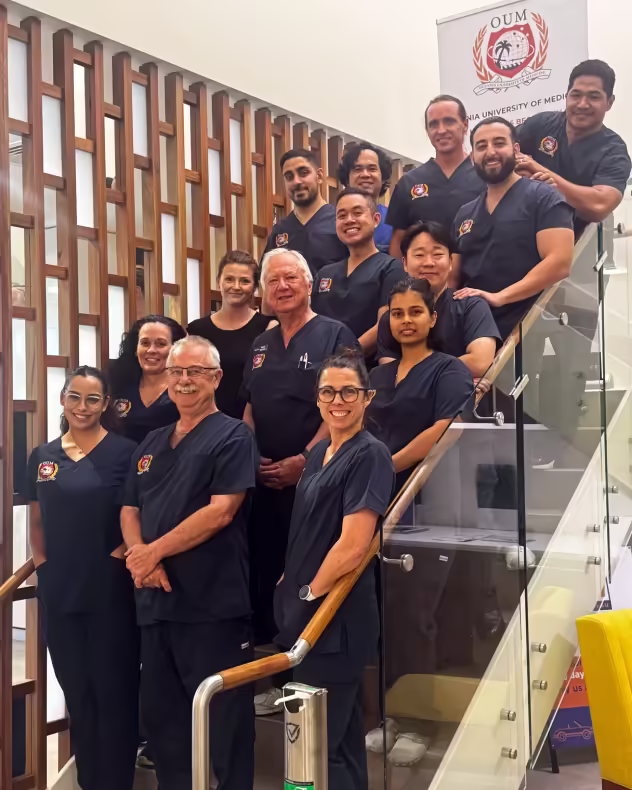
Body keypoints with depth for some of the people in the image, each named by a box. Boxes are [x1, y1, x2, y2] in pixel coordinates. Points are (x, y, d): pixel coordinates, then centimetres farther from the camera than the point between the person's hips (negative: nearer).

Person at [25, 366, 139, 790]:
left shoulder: (124, 452, -6)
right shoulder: (42, 456, 8)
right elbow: (37, 519, 17)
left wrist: (128, 550, -18)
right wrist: (40, 559, 3)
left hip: (111, 590, -4)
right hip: (59, 591, 5)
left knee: (113, 691, 5)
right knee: (76, 691, 14)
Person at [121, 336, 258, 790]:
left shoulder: (232, 437, -4)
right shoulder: (153, 444, 18)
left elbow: (221, 512, -15)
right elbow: (130, 510, 15)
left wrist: (156, 550, -11)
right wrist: (139, 555, -6)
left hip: (213, 603, -7)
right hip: (155, 601, 7)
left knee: (223, 718, 1)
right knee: (161, 714, 15)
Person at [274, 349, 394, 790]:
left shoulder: (370, 456, -14)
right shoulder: (319, 453, 13)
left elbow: (353, 546, -21)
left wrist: (310, 591, -10)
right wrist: (292, 589, 10)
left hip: (338, 620, -8)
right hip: (308, 615, 8)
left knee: (323, 746, -2)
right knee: (341, 740, 19)